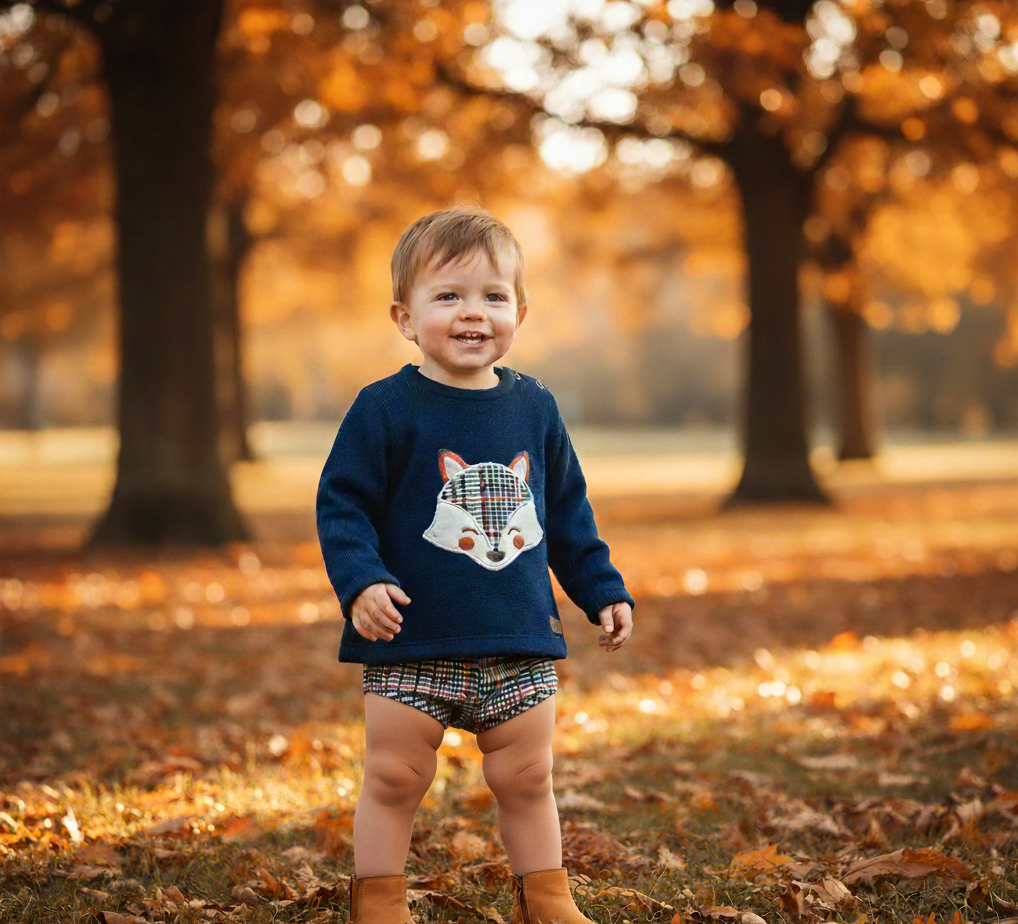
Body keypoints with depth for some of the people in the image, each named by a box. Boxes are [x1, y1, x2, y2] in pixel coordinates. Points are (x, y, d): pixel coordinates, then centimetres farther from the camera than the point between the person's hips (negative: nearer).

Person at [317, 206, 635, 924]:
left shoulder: (534, 408, 7)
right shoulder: (386, 408, -6)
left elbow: (569, 514, 17)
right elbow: (342, 506, -8)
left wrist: (604, 591, 16)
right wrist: (361, 582, -22)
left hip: (520, 647, 3)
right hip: (413, 647, -3)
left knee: (526, 780, 11)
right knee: (395, 779, 3)